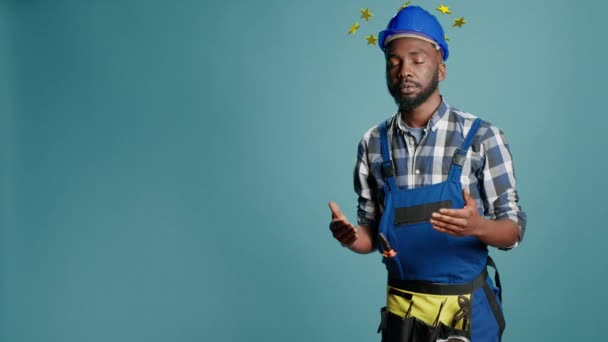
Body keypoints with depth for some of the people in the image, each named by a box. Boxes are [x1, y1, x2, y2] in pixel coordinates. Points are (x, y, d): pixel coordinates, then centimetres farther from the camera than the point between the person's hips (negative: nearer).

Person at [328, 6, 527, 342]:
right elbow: (372, 232, 5)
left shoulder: (482, 137, -9)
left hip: (466, 309, -2)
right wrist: (352, 237, -16)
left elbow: (513, 228, -6)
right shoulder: (372, 144, -1)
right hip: (400, 307, 2)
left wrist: (478, 226, -26)